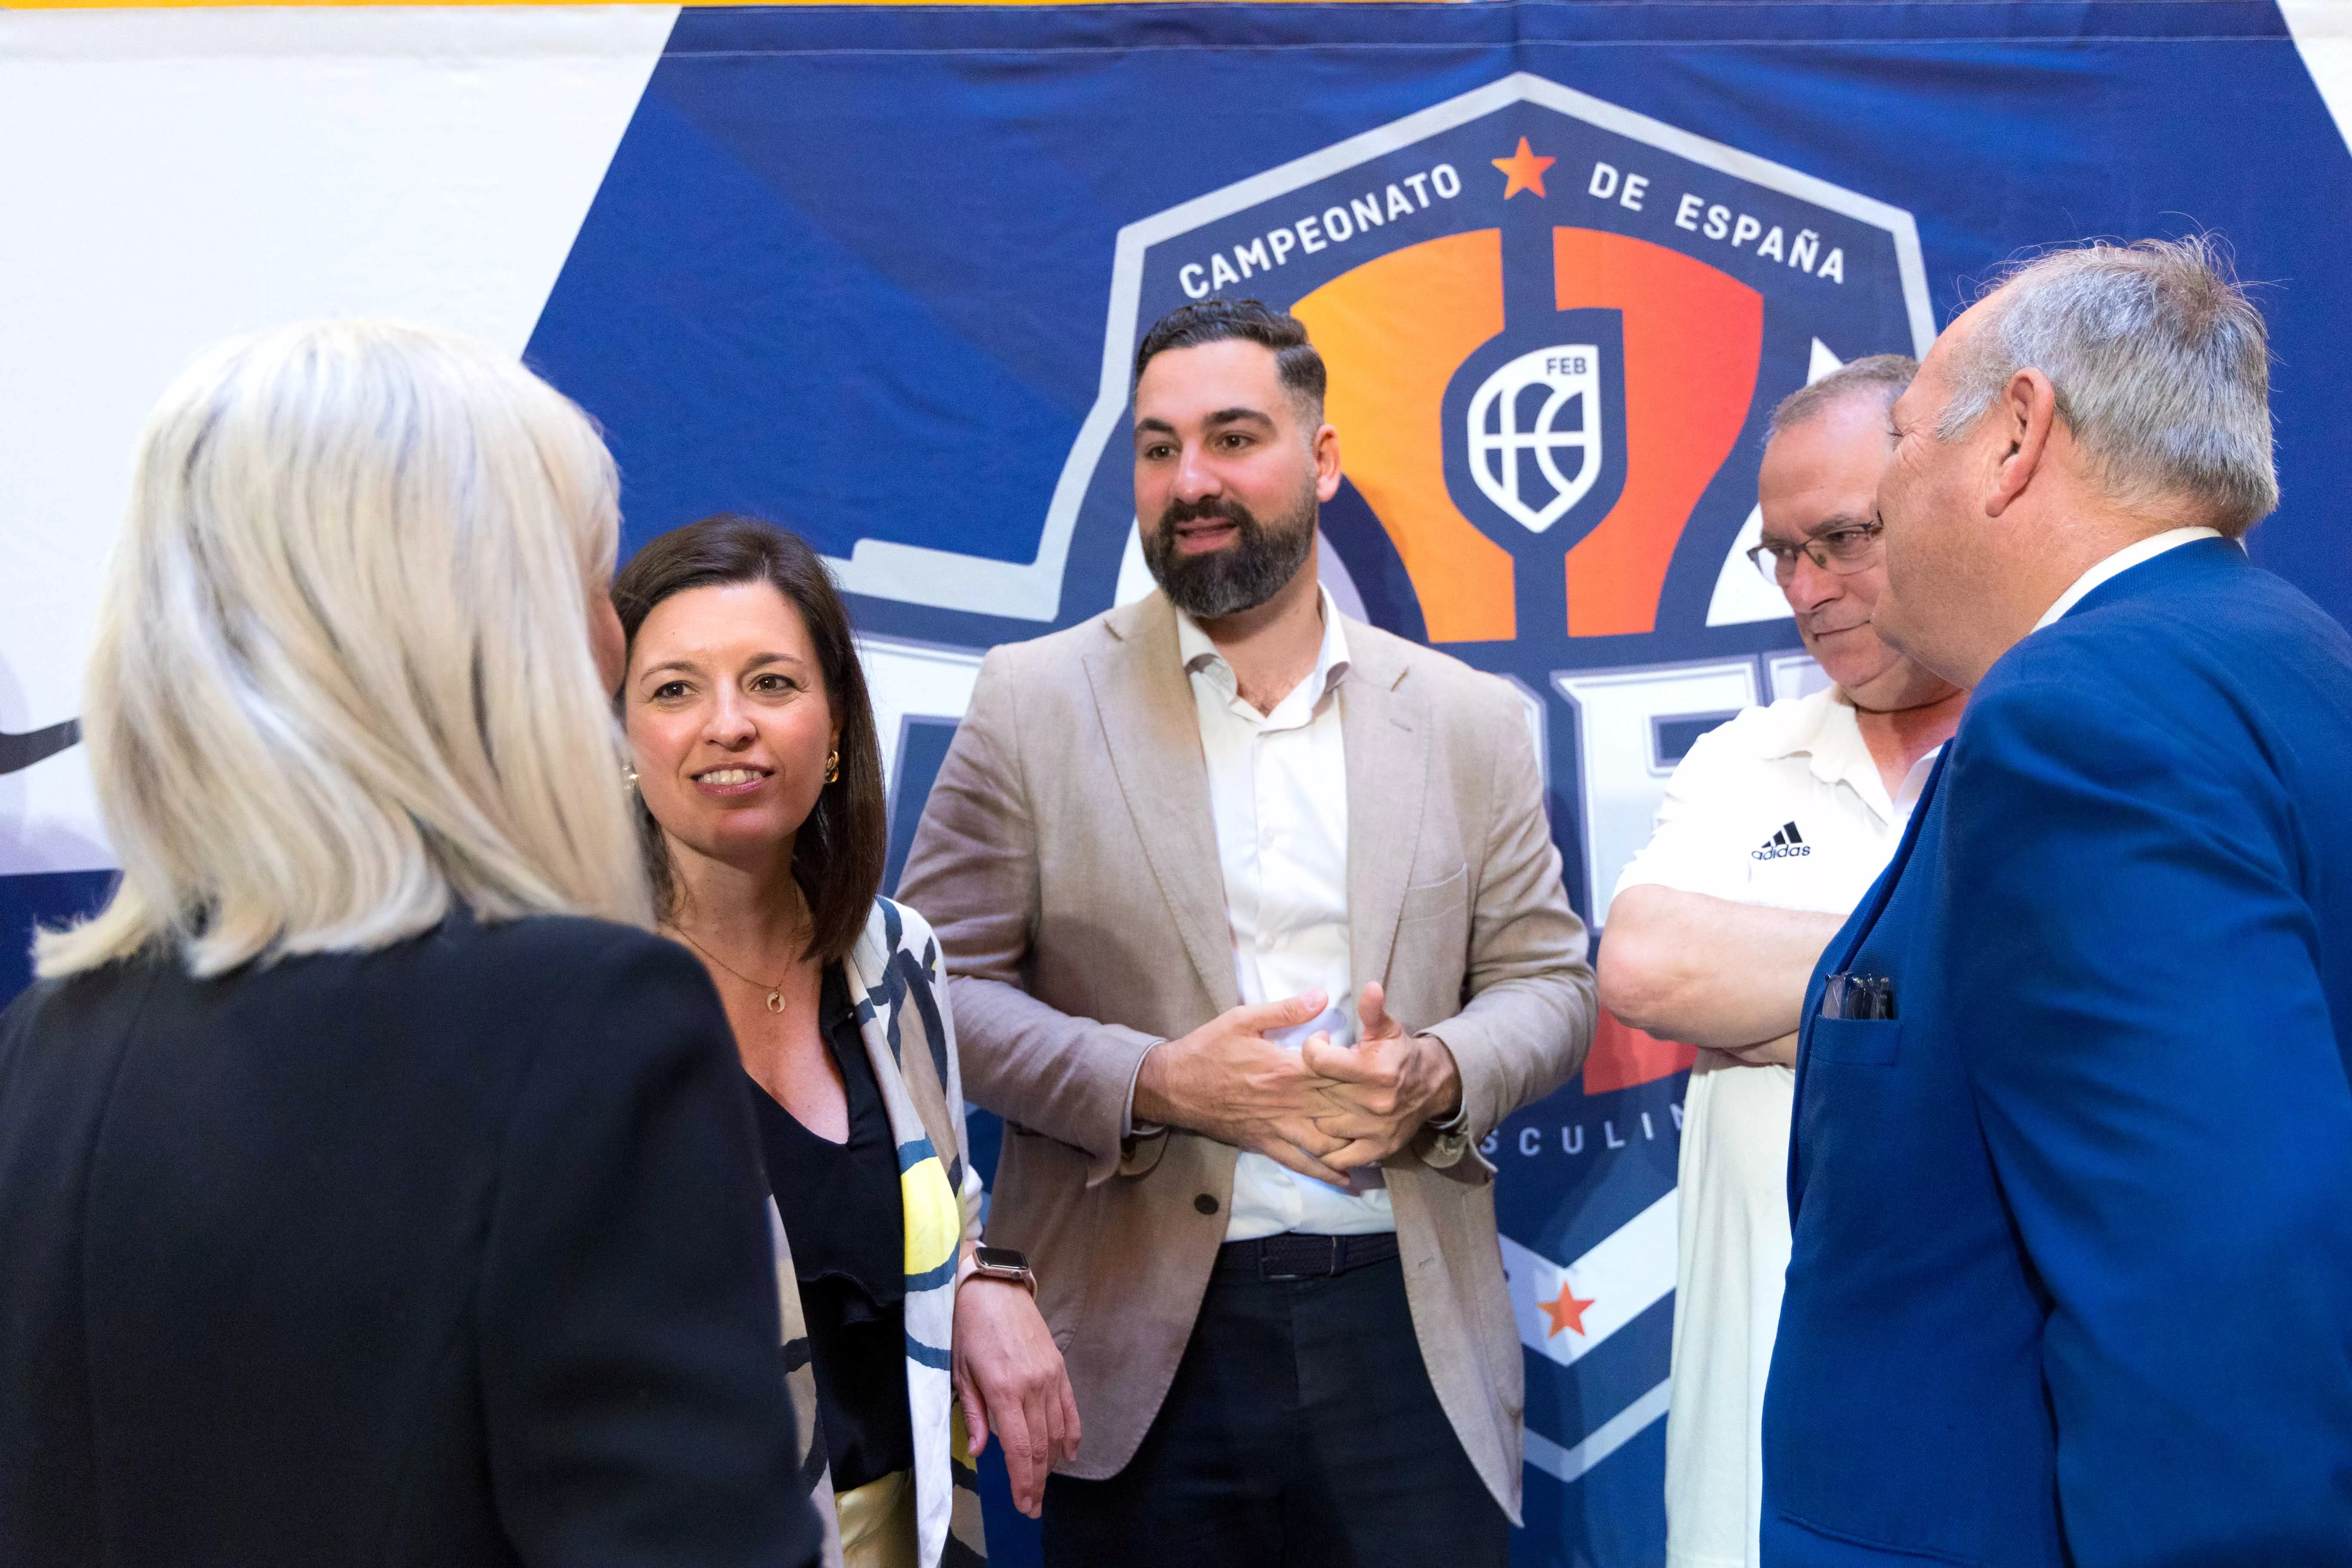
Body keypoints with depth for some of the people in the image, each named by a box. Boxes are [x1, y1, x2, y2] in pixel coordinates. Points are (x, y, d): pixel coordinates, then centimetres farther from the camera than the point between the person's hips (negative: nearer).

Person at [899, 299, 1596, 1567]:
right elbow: (941, 981, -2)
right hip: (1144, 1338, -1)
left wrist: (1438, 1075, -12)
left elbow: (1548, 980, 9)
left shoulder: (1468, 720, 8)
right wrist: (1155, 1083, -16)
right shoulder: (1036, 700, 1)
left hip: (1409, 1329, 2)